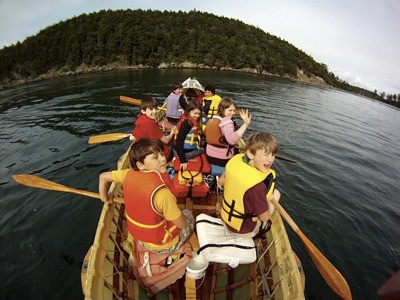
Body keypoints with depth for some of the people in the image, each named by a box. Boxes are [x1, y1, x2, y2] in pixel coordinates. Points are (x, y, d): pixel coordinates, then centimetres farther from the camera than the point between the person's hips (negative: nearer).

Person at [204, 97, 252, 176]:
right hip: (222, 159, -9)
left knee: (214, 173, 23)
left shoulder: (213, 119, 10)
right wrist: (245, 124, -37)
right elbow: (232, 139, -36)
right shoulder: (226, 121, -19)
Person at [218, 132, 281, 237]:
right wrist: (270, 199, -6)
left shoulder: (235, 159, -17)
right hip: (243, 230, -6)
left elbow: (220, 182, 1)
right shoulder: (257, 184, -37)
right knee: (276, 193, 11)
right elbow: (265, 217, -22)